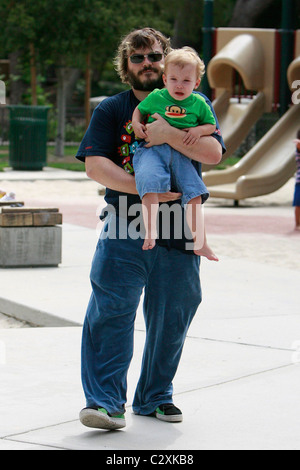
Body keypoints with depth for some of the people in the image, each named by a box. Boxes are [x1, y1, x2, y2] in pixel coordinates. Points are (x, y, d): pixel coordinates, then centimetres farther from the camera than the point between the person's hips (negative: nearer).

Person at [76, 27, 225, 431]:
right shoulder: (111, 110, 7)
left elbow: (213, 153, -7)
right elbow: (95, 165, -5)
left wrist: (169, 135, -21)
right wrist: (142, 188, -17)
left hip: (178, 231, 2)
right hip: (125, 229, -1)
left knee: (171, 317, 7)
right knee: (110, 312, -12)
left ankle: (155, 397, 21)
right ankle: (106, 401, -12)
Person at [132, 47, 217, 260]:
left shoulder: (199, 103, 9)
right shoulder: (156, 97, 6)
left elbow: (211, 125, 18)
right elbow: (139, 110, 22)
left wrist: (199, 130, -4)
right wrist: (137, 124, 1)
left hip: (181, 155, 2)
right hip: (152, 149, -2)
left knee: (194, 193, -7)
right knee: (150, 180, -31)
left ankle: (200, 242, 2)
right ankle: (150, 232, -30)